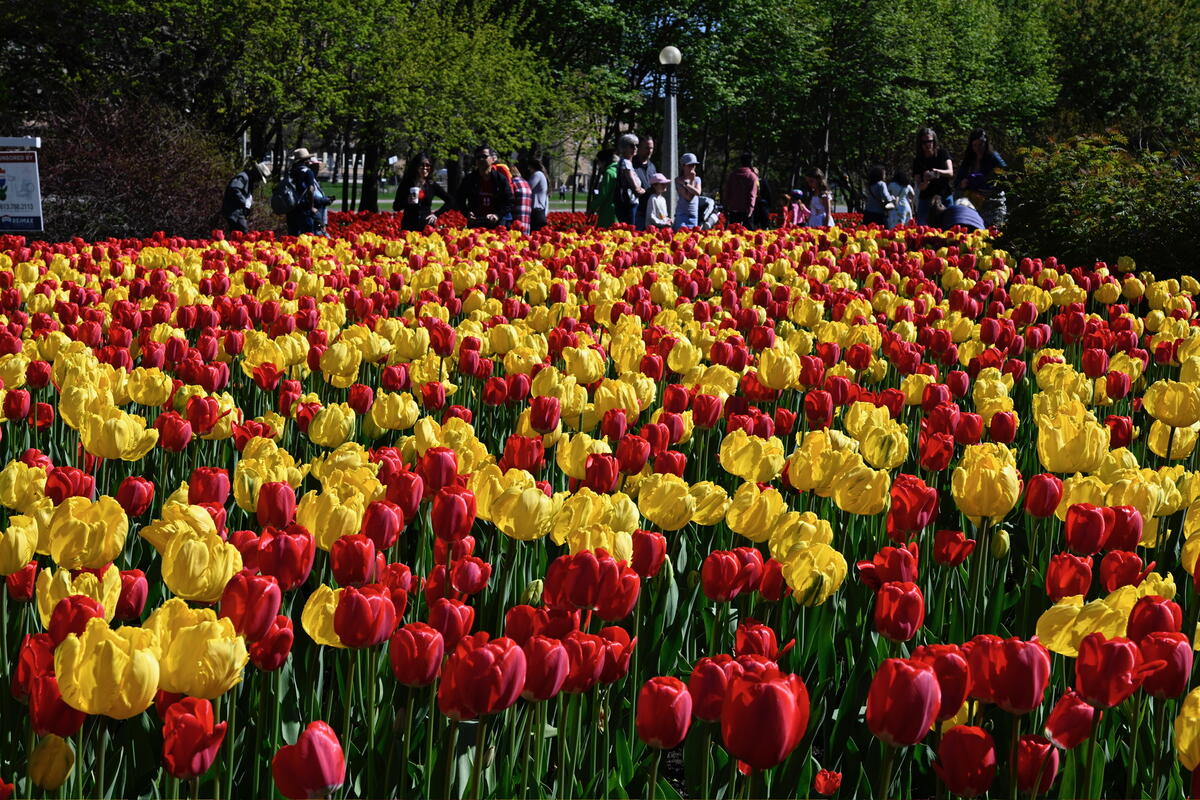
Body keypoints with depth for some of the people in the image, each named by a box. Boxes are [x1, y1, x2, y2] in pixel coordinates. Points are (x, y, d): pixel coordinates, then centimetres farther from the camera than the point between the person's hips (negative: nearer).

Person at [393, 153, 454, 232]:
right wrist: (407, 202, -15)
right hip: (409, 227, -1)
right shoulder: (405, 184, 3)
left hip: (427, 226, 1)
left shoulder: (432, 185, 7)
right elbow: (396, 207, 4)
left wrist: (437, 214, 6)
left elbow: (450, 201, 14)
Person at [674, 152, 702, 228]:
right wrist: (692, 181, -5)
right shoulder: (678, 180, -4)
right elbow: (688, 197, -13)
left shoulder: (697, 179, 11)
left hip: (694, 215, 4)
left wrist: (685, 184, -9)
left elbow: (698, 193, -9)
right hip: (682, 214, -4)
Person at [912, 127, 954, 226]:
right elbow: (919, 187, -4)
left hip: (944, 197, 0)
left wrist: (938, 171, -31)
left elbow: (951, 172, -11)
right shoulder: (918, 161, 1)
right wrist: (925, 182, -28)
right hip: (926, 198, 0)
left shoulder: (942, 153, 1)